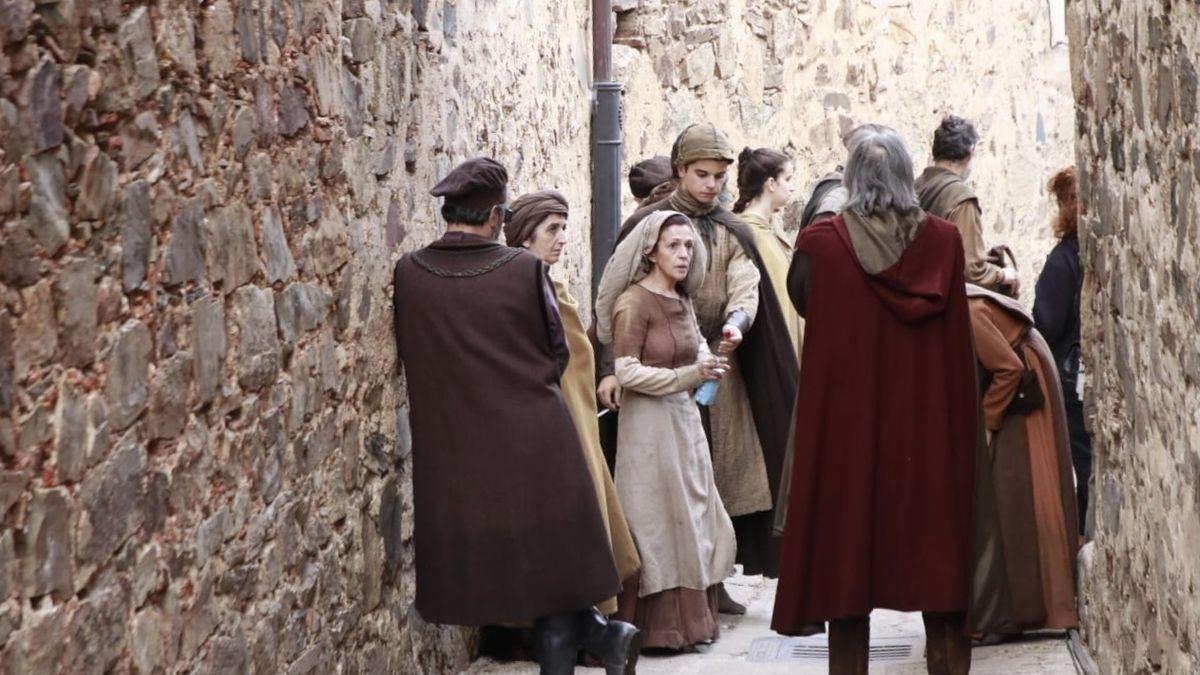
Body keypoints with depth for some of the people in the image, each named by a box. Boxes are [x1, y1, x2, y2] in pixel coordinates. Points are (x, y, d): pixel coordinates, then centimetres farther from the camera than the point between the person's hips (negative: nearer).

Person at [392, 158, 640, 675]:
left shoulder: (408, 274, -8)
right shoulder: (526, 269, -12)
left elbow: (407, 357, 4)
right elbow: (558, 352, -1)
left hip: (455, 453, 2)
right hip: (535, 445, -2)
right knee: (549, 558, 14)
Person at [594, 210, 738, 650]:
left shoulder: (682, 300, 9)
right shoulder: (634, 302, -14)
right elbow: (626, 372, -17)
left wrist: (708, 362, 1)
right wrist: (687, 375, -21)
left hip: (685, 418, 8)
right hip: (650, 422, -8)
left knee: (692, 518, 11)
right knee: (658, 523, -2)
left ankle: (691, 618, 22)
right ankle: (658, 627, 7)